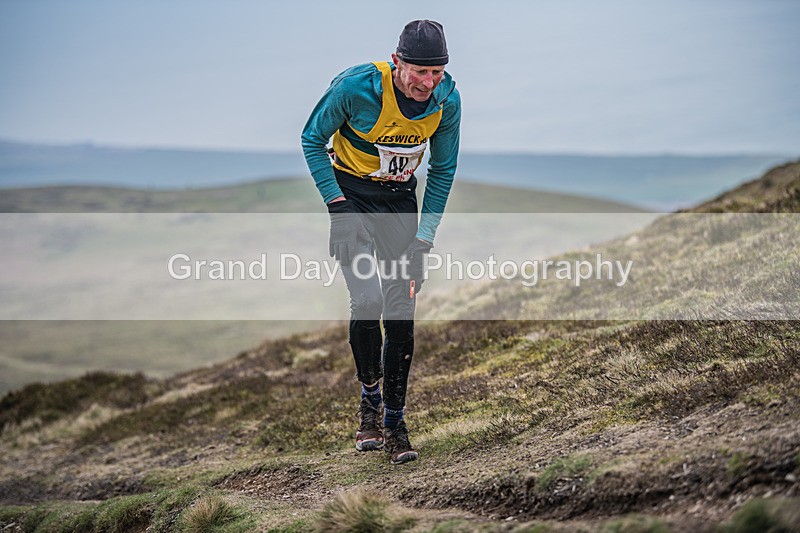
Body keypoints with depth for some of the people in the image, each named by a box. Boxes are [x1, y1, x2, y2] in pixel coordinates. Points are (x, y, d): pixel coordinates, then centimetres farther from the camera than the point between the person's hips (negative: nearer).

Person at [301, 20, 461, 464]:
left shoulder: (447, 100, -15)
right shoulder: (355, 87, -26)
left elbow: (443, 170, -1)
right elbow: (313, 139, -10)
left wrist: (424, 238, -5)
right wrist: (337, 205, -17)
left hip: (400, 198, 3)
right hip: (351, 193, -3)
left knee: (401, 313, -2)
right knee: (368, 300, -19)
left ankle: (395, 423, 9)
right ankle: (370, 400, 4)